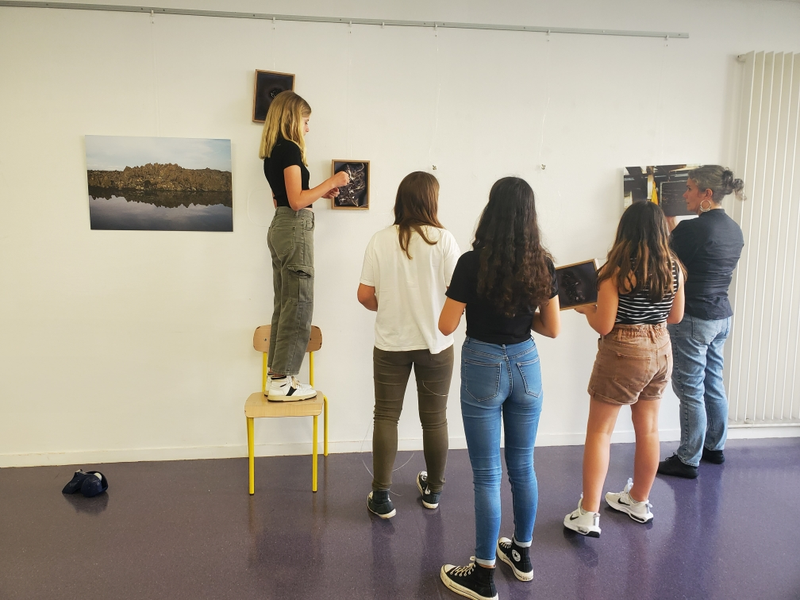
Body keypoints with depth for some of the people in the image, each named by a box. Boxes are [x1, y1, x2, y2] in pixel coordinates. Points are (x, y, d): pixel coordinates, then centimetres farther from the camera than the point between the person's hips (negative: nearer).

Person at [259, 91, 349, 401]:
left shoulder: (272, 152, 17)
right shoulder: (290, 149, -11)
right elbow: (296, 201, -17)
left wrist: (320, 192, 19)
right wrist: (331, 182, -9)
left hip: (279, 226, 10)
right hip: (295, 228, -10)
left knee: (284, 305, 12)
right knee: (298, 305, -5)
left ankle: (277, 376, 16)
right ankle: (282, 382, -2)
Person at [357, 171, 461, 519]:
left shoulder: (380, 241, -5)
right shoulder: (443, 240, -11)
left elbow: (365, 295, -4)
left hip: (391, 344, 1)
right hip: (435, 343, -1)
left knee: (386, 416, 12)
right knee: (435, 419, 15)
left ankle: (381, 497, 15)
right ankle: (433, 491, 32)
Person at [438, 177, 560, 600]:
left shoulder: (472, 262, -15)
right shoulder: (541, 264, -3)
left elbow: (446, 326, -11)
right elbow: (552, 328, 2)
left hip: (483, 366, -4)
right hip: (525, 364, 4)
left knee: (487, 475, 5)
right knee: (522, 467, 19)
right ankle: (522, 554, 37)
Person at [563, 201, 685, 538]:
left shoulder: (616, 271, -16)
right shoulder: (674, 269, -1)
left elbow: (604, 326, -17)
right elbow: (676, 316, 10)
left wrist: (585, 307, 1)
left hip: (623, 354, -6)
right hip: (660, 351, 6)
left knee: (599, 433, 3)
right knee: (648, 430, 17)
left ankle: (588, 515, 3)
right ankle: (639, 502, 35)